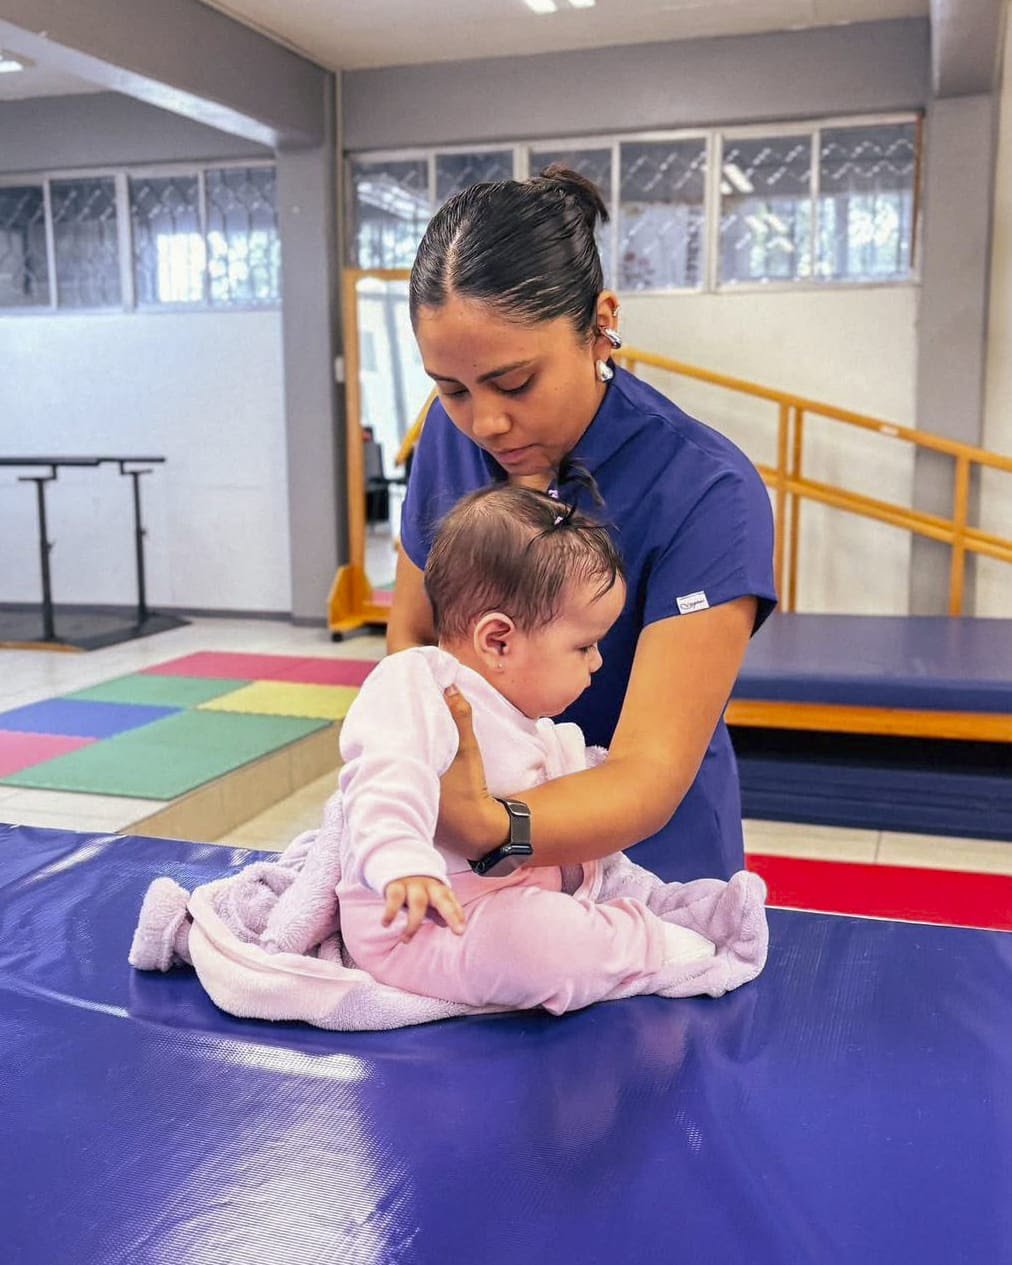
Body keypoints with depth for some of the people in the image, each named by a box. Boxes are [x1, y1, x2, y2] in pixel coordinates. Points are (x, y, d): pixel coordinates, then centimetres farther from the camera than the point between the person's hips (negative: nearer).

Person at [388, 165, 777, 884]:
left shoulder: (708, 495, -26)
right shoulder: (451, 435, -12)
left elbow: (648, 779, -30)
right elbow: (410, 636, -2)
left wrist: (487, 827, -50)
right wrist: (429, 786, -22)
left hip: (647, 860, -4)